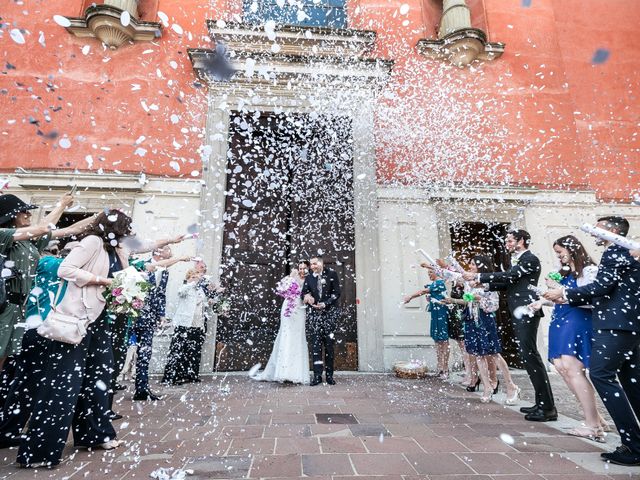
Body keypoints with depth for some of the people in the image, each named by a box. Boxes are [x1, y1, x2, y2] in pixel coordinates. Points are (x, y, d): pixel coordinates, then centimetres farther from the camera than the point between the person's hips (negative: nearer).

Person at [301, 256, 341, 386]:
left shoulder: (331, 274, 1)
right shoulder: (309, 278, 10)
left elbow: (337, 292, -3)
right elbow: (303, 293, 7)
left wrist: (325, 304, -13)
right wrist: (306, 296, -16)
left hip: (329, 313, -2)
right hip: (314, 314, 2)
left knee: (329, 344, 1)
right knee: (315, 344, -4)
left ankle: (329, 375, 10)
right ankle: (317, 375, 1)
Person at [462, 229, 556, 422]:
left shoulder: (530, 259, -8)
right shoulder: (517, 261, 19)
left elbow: (508, 276, -19)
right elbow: (507, 283, 15)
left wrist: (477, 276, -19)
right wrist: (484, 284, 1)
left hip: (526, 312, -9)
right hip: (519, 314, 9)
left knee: (530, 355, -9)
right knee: (528, 355, 12)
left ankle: (548, 408, -1)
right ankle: (542, 403, 20)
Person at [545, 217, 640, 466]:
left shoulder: (616, 251, -8)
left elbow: (602, 286, -18)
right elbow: (606, 293, 19)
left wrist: (566, 292, -7)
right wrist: (568, 299, 14)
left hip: (615, 324, -11)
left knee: (600, 374, -13)